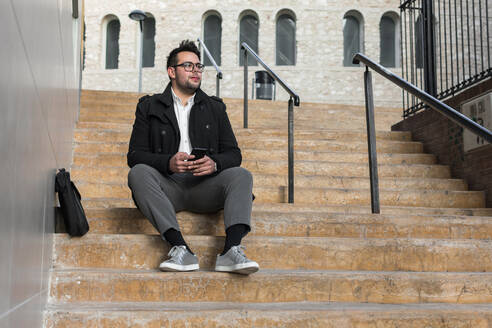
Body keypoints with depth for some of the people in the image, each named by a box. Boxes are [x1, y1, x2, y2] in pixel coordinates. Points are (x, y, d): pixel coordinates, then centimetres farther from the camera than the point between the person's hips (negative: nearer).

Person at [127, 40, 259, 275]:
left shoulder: (215, 108, 20)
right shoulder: (149, 107, 13)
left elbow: (234, 154, 11)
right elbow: (135, 155, 2)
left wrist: (214, 163, -14)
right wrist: (168, 162, -18)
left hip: (204, 185, 1)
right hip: (167, 187, -1)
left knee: (242, 175, -25)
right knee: (139, 172, -30)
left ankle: (231, 250, -41)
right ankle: (180, 249, -39)